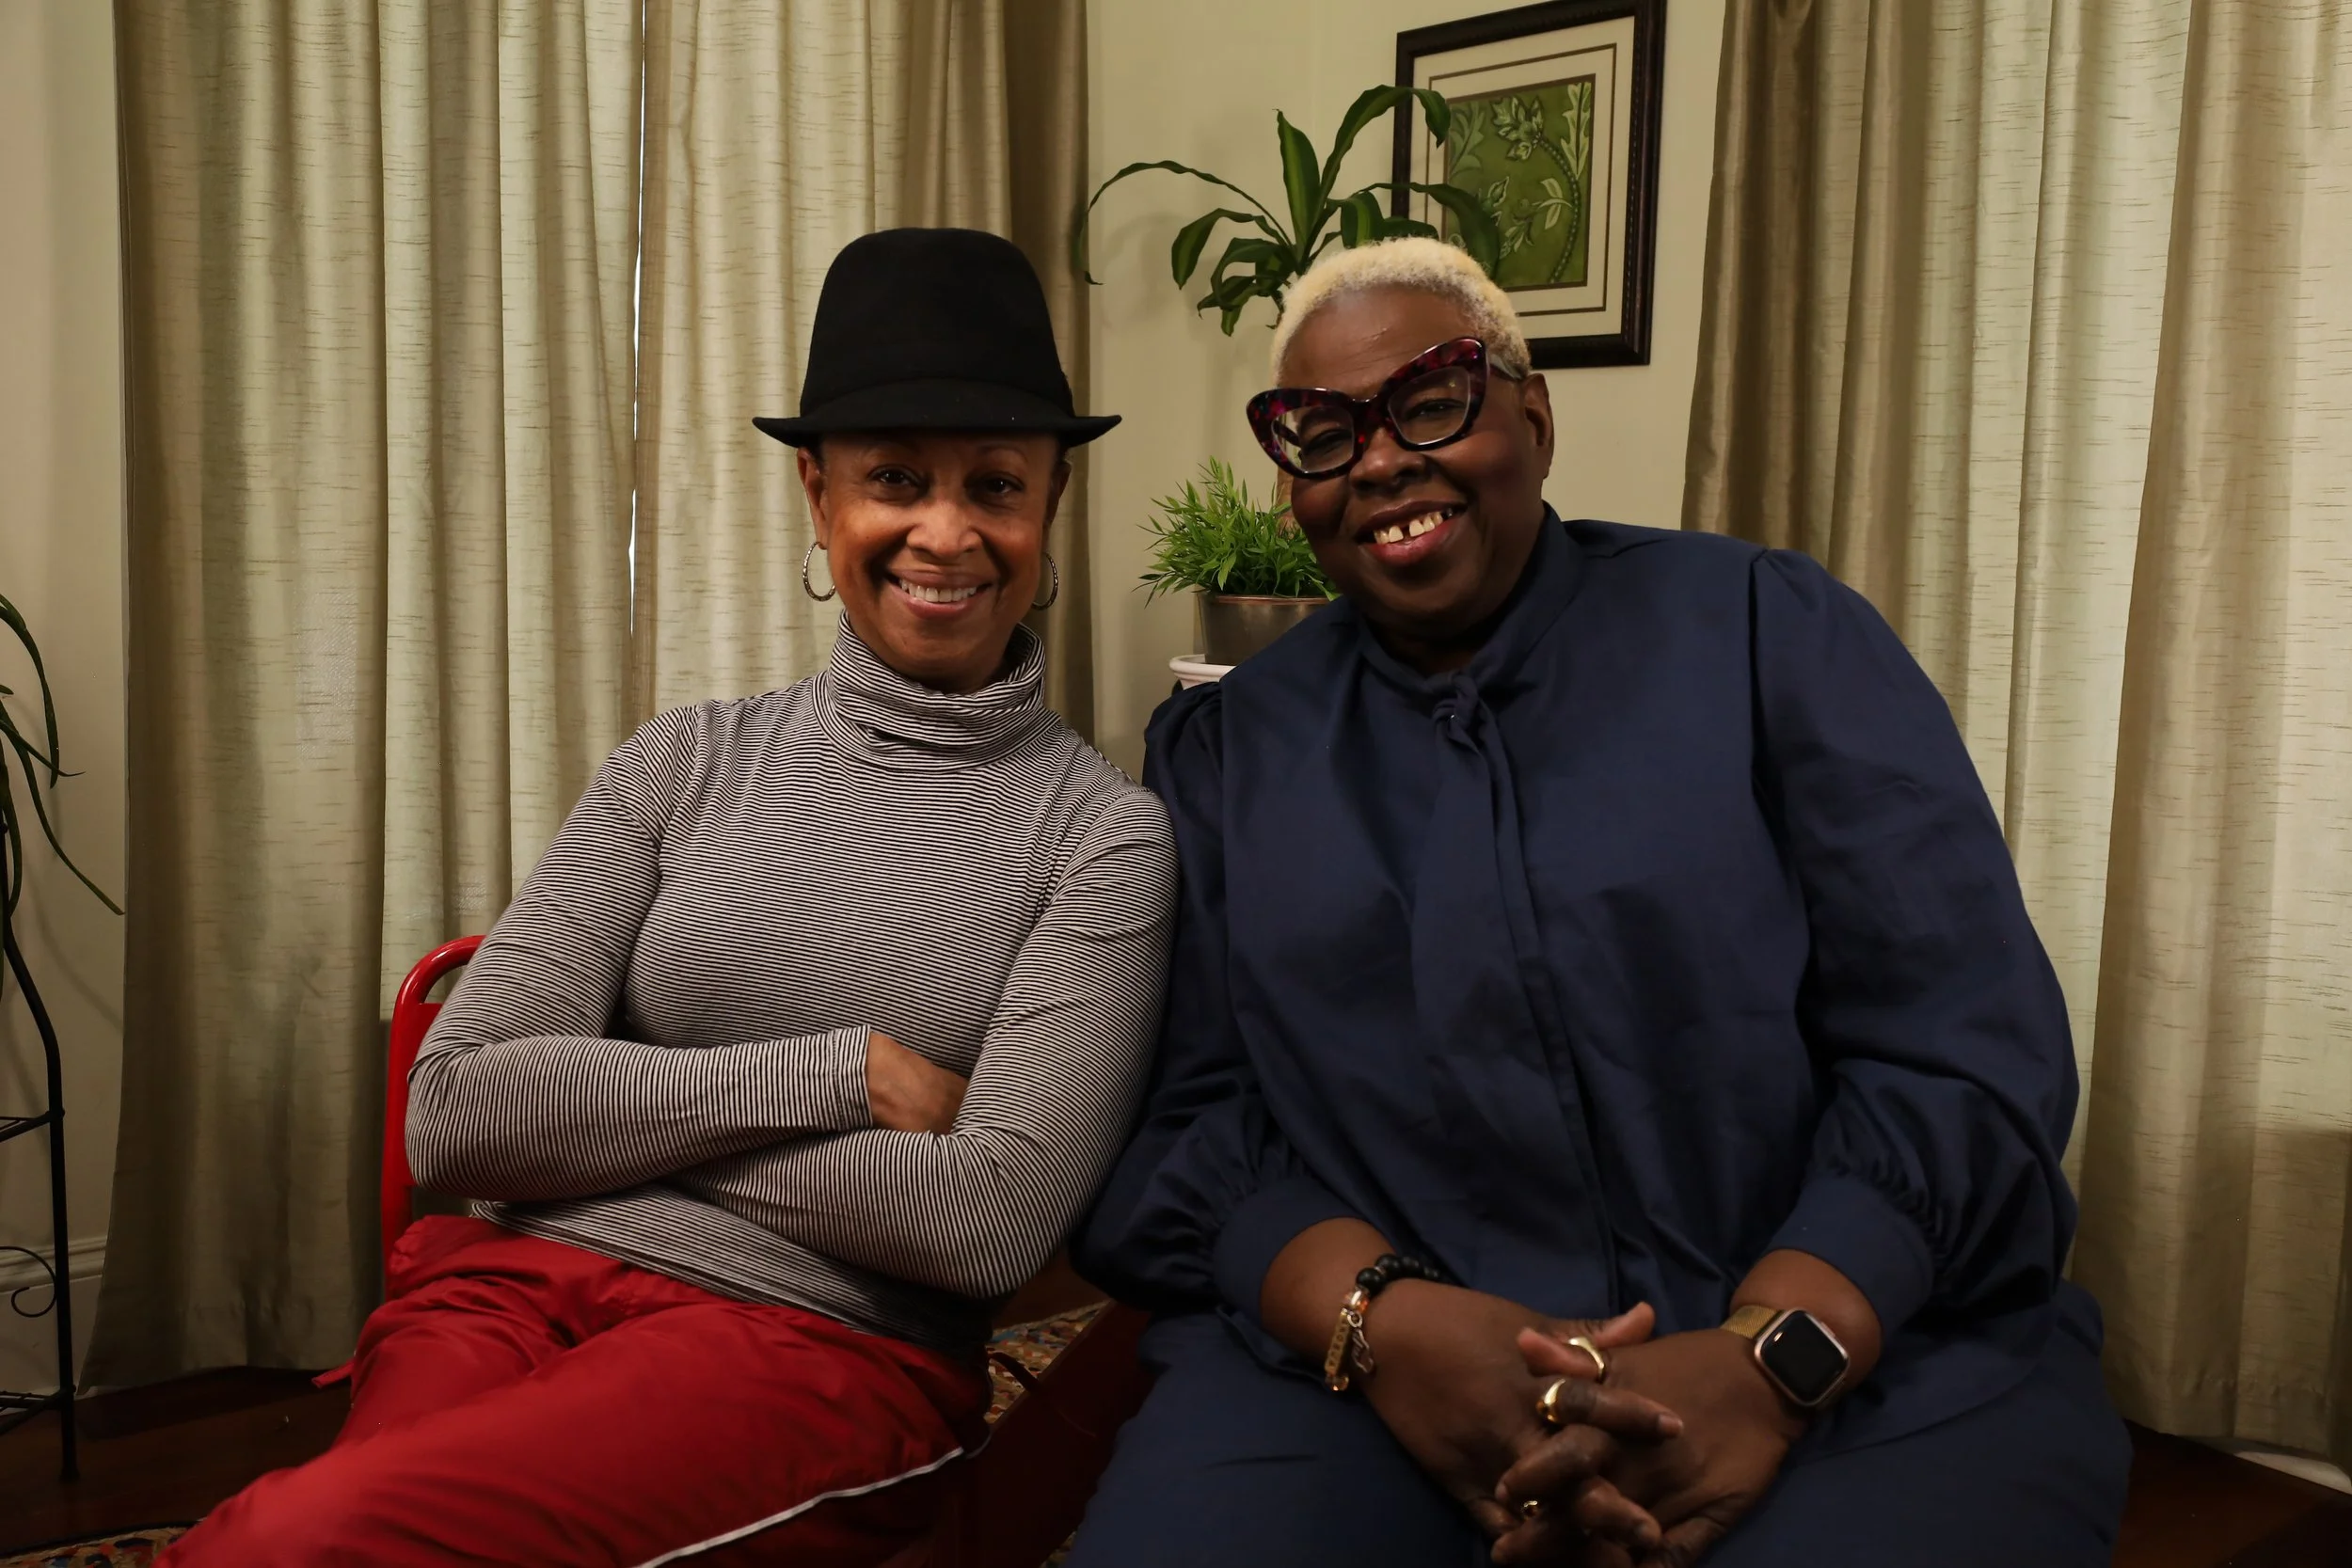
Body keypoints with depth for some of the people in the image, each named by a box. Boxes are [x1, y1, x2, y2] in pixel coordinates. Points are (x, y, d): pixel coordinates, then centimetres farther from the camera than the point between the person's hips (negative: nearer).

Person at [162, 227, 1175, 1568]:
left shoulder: (1102, 833, 2)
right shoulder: (689, 764, 9)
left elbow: (993, 1218, -9)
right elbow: (458, 1108, 0)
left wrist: (619, 1115, -4)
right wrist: (836, 1075, -7)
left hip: (822, 1343, -3)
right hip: (521, 1287, 3)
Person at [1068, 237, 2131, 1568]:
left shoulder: (1770, 632, 6)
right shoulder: (1217, 751, 13)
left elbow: (1964, 1047, -1)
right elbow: (1180, 1121, 4)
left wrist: (1772, 1356, -16)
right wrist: (1380, 1322, -16)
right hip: (1368, 1370, 2)